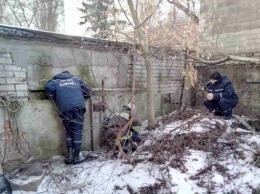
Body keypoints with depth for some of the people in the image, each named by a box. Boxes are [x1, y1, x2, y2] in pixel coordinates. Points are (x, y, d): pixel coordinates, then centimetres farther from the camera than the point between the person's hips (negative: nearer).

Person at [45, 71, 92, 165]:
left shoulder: (54, 81, 21)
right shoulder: (76, 79, 25)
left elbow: (48, 88, -1)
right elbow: (88, 91, 20)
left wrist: (55, 99, 14)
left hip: (65, 110, 0)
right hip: (78, 108, 0)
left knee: (69, 132, 15)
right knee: (77, 132, 5)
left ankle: (70, 155, 12)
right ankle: (76, 157, 7)